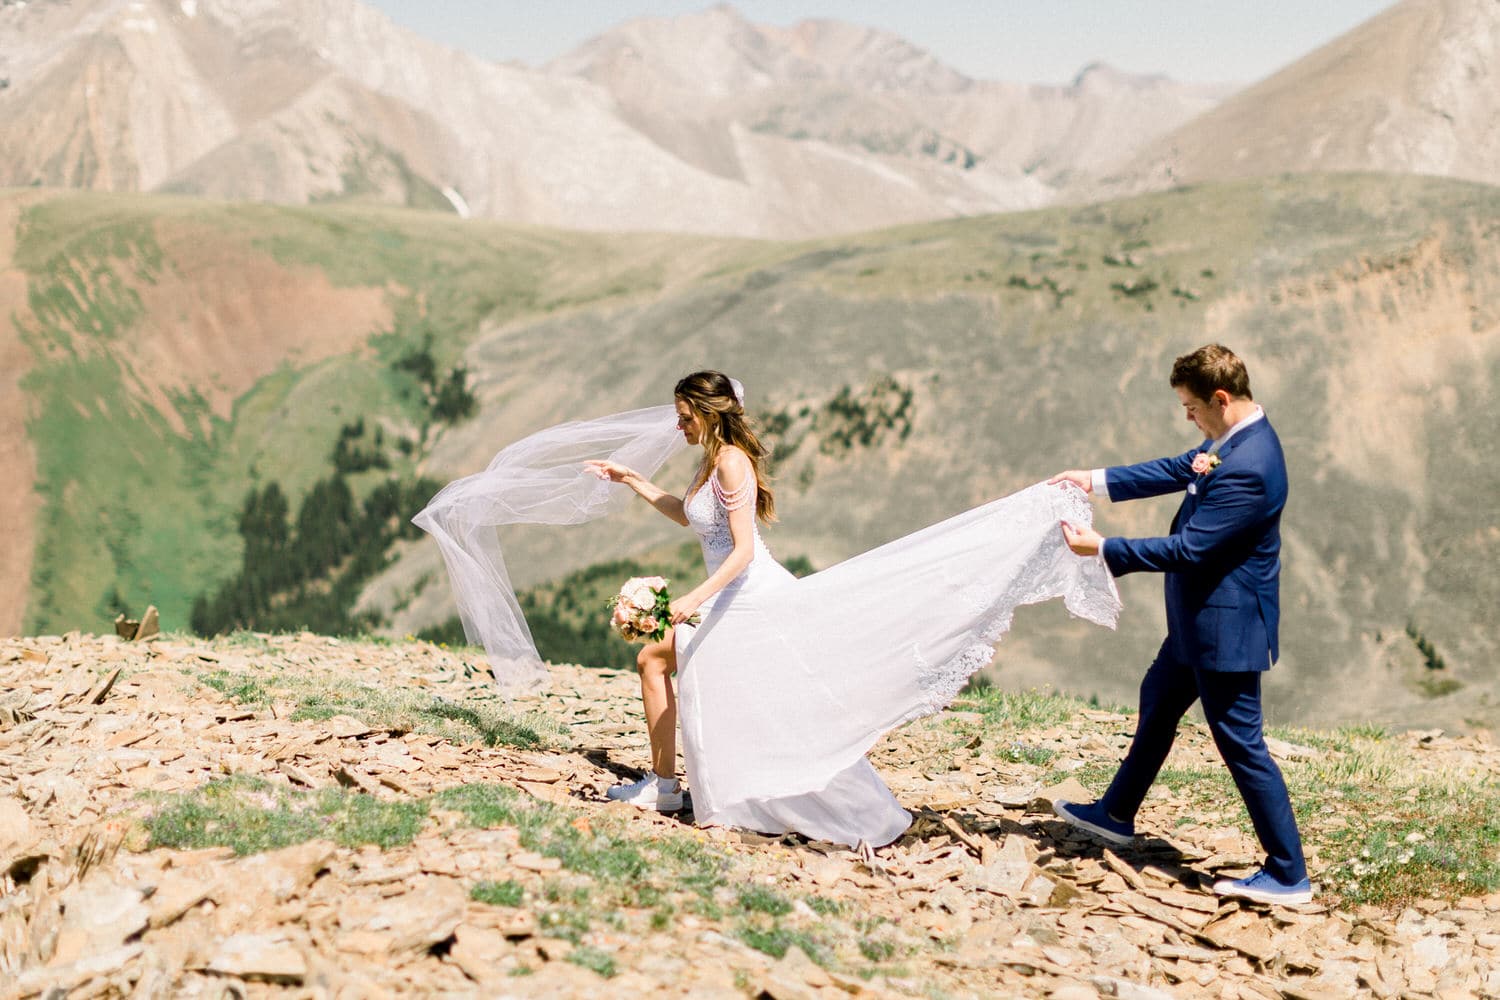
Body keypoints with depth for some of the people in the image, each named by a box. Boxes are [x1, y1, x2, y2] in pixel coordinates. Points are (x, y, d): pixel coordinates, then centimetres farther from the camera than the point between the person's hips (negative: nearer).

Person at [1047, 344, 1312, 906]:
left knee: (1240, 742, -2)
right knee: (1158, 704, 24)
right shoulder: (1231, 438, 1)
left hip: (1227, 625, -11)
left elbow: (1187, 549, -27)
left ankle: (1288, 876, 8)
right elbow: (1178, 471, 16)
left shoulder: (1248, 468, -29)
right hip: (1200, 618, 11)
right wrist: (1096, 480, 10)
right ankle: (1116, 815, 43)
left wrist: (1103, 549, -20)